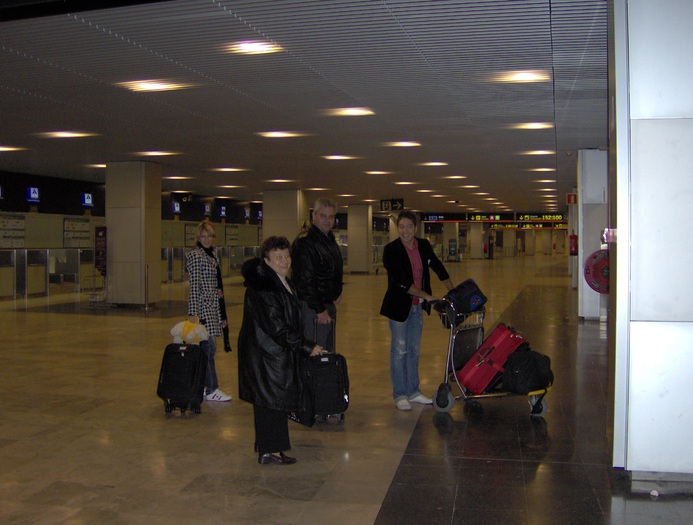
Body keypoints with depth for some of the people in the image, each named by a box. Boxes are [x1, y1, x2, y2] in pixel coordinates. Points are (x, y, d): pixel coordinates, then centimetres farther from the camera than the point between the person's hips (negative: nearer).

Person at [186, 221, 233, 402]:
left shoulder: (211, 255, 16)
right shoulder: (195, 256, -11)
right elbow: (194, 286, -16)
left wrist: (222, 316, 22)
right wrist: (192, 313, -20)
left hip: (213, 305, 9)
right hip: (203, 306, -9)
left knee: (207, 347, 12)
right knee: (209, 347, -6)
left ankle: (202, 386, 20)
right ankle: (211, 390, -1)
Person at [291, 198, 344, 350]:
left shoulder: (330, 240, 14)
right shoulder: (305, 241, -16)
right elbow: (305, 279, -20)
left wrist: (337, 292, 11)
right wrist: (319, 309, -18)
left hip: (329, 305, 10)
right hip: (312, 308, -10)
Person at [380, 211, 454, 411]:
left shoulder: (424, 246, 2)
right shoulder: (391, 250, -15)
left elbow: (438, 268, 13)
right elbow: (400, 282, -20)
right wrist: (427, 296, -21)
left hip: (417, 306, 5)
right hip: (399, 306, -5)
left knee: (414, 349, 14)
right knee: (399, 351, 1)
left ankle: (413, 391, 25)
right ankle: (399, 395, 13)